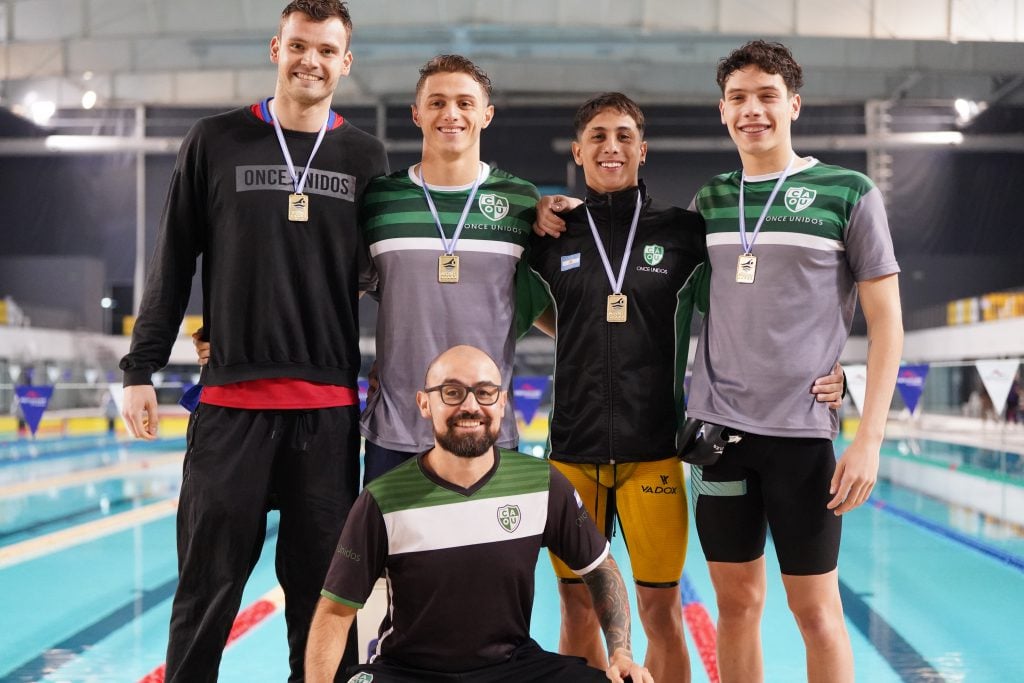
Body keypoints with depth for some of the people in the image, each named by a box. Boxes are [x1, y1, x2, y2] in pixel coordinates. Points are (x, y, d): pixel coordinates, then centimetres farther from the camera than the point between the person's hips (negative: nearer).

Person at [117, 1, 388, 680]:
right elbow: (174, 265, 5)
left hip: (331, 408, 1)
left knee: (322, 587, 7)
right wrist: (141, 368, 1)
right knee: (208, 584, 3)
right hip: (231, 401, -1)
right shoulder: (216, 142, 4)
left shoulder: (366, 157, 8)